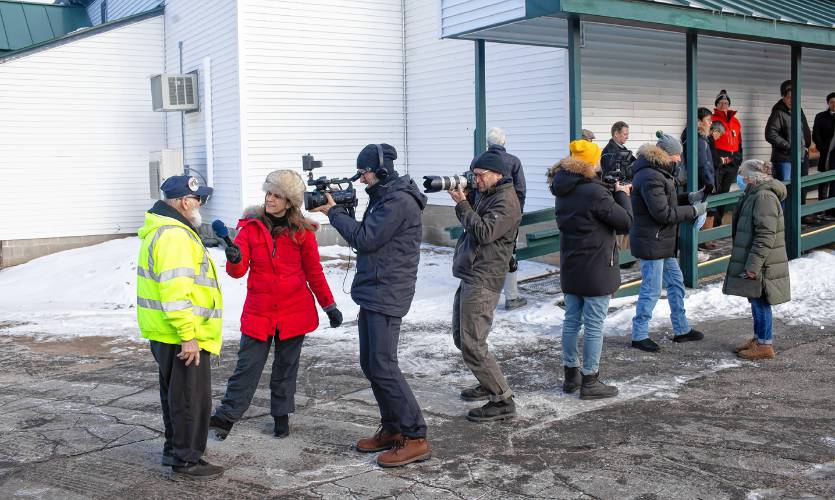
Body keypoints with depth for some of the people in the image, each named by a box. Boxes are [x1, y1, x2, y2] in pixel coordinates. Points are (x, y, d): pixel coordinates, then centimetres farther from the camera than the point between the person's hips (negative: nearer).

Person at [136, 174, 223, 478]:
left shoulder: (162, 230, 16)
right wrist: (188, 335, -25)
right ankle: (186, 460, 8)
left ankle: (174, 449, 34)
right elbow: (175, 291, -27)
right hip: (181, 336, -11)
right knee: (192, 397, -1)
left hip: (165, 334, 11)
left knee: (175, 393, 21)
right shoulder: (174, 236, -20)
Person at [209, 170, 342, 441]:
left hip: (294, 311, 0)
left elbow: (314, 273, 7)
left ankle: (281, 416, 25)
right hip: (258, 311, 0)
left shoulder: (302, 232, -2)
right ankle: (226, 416, 10)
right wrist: (235, 260, -28)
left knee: (286, 365, 11)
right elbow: (238, 271, -5)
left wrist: (329, 305, 7)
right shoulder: (250, 226, -1)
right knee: (247, 364, 0)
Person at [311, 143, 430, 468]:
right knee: (370, 364, 13)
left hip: (387, 295, -10)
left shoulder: (399, 201, -16)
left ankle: (416, 439, -5)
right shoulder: (383, 197, 16)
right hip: (372, 292, 10)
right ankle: (391, 429, 23)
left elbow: (365, 239, -17)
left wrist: (334, 212, -9)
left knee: (383, 366, -11)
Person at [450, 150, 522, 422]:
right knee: (461, 337, 18)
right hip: (469, 277, 10)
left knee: (472, 344, -12)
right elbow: (471, 224, 16)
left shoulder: (507, 202, -13)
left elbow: (484, 232, -24)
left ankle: (503, 401, -6)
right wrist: (461, 199, 1)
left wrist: (462, 203, -18)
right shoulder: (485, 195, 17)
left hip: (483, 281, -10)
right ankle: (489, 385, 32)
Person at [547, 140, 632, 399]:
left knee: (571, 320, 15)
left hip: (570, 268, 8)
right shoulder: (595, 193, -21)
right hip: (596, 270, -8)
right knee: (594, 325, 1)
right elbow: (625, 222, -13)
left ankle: (571, 375, 24)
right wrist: (622, 194, 2)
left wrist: (612, 192, 7)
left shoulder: (563, 191, 4)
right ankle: (589, 381, 8)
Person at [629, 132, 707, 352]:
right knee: (651, 289, -3)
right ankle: (639, 336, 9)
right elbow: (662, 213, -24)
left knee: (676, 281, 18)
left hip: (663, 242, 11)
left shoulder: (659, 172, 12)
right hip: (651, 241, -11)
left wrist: (690, 197, 7)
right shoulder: (651, 177, -22)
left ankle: (681, 329, 30)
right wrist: (693, 211, -16)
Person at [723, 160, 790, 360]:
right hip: (753, 262, 10)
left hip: (762, 265, -10)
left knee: (760, 302, -3)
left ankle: (765, 345, 5)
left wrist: (753, 265, -24)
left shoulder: (764, 197, -19)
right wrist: (749, 264, 24)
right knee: (756, 301, 17)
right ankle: (758, 338, 29)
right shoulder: (754, 195, 14)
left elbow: (765, 236, -24)